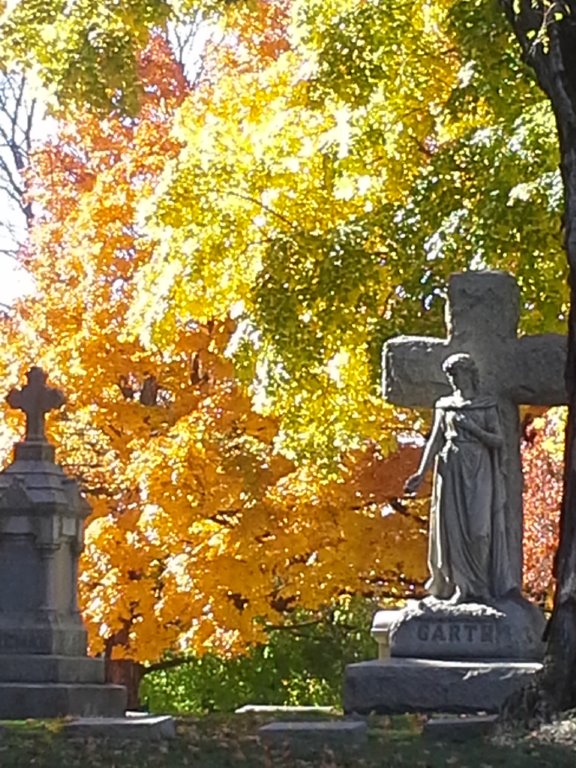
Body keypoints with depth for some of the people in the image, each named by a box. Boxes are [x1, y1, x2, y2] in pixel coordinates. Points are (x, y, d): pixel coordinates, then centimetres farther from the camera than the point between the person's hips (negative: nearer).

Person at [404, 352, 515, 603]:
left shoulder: (487, 406, 5)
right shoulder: (444, 406, 12)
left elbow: (498, 441, 0)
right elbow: (435, 440, 6)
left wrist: (472, 428, -14)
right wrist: (422, 473, -6)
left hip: (479, 470, -2)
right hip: (451, 470, 2)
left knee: (478, 527, -9)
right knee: (453, 527, -1)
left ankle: (479, 587, -1)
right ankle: (462, 585, 6)